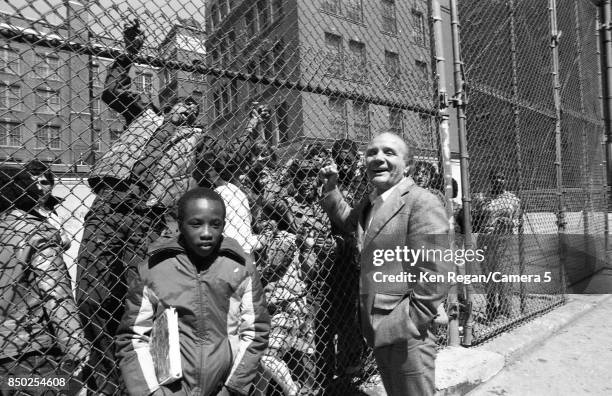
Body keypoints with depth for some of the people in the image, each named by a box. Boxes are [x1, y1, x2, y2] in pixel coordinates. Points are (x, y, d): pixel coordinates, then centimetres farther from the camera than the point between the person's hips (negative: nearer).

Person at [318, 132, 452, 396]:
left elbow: (433, 278, -20)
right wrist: (330, 188, 16)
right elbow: (347, 221, 30)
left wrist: (403, 324, -19)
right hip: (377, 332, 8)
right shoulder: (369, 203, 8)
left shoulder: (422, 204, -16)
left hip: (406, 335, -8)